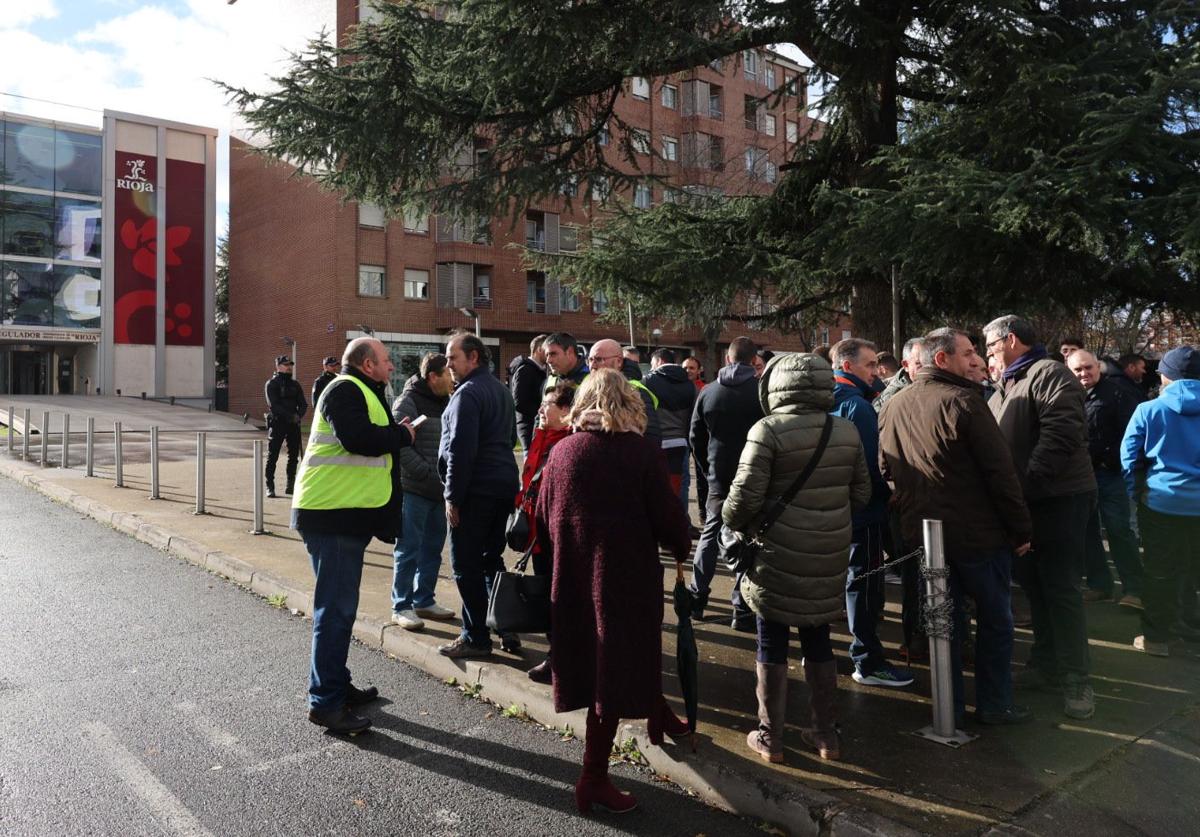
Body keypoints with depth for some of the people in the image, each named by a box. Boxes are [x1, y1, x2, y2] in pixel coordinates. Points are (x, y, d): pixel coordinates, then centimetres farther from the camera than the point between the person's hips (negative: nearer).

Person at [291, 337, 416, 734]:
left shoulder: (359, 392, 20)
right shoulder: (345, 390, -13)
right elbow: (360, 439, -27)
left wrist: (394, 432, 4)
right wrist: (402, 435, -13)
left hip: (345, 514, 11)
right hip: (332, 513, -11)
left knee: (340, 605, 18)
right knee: (336, 608, -7)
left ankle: (337, 685, 30)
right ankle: (325, 702, 0)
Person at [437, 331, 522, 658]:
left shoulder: (468, 393, -13)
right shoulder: (500, 389, 16)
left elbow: (460, 449, -19)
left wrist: (453, 496, -15)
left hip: (476, 489, -9)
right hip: (505, 484, 9)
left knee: (466, 565, 0)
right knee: (492, 558, 17)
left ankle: (476, 638, 6)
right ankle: (506, 629, 19)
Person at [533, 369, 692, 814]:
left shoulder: (562, 451, 1)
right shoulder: (641, 451, -11)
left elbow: (543, 520, 6)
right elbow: (667, 515, -11)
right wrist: (681, 550, 9)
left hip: (571, 579, 5)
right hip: (625, 576, -5)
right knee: (613, 671, 4)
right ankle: (593, 777, 11)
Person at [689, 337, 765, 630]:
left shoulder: (708, 392, 2)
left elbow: (695, 436, 7)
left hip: (718, 477, 3)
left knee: (710, 535, 16)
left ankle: (696, 599, 19)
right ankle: (742, 611, 4)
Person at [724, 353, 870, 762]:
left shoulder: (769, 430, -14)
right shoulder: (847, 431, 3)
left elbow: (744, 496, -17)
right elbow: (862, 493, 9)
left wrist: (733, 522, 4)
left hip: (779, 557, -5)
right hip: (830, 555, 5)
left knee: (772, 645, 9)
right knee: (818, 641, 19)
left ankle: (770, 738, 19)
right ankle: (826, 735, 28)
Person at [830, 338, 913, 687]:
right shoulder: (857, 405, -18)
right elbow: (873, 462, -22)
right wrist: (888, 495, -6)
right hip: (863, 510, -9)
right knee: (864, 583, 0)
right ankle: (868, 662, 8)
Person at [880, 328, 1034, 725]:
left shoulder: (892, 406, 5)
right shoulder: (962, 401, -17)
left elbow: (886, 469, 14)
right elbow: (1000, 471, -16)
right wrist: (1021, 529, -8)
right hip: (978, 533, -6)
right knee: (995, 618, 11)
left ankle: (950, 703, 23)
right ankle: (994, 704, 20)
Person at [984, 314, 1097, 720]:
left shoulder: (1049, 374, -12)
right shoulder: (1007, 385, 18)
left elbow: (1062, 432, -25)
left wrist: (1029, 480, -27)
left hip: (1059, 500, -9)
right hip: (1023, 501, 9)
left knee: (1061, 589, -4)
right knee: (1034, 584, 15)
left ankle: (1076, 679, 6)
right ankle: (1046, 664, 28)